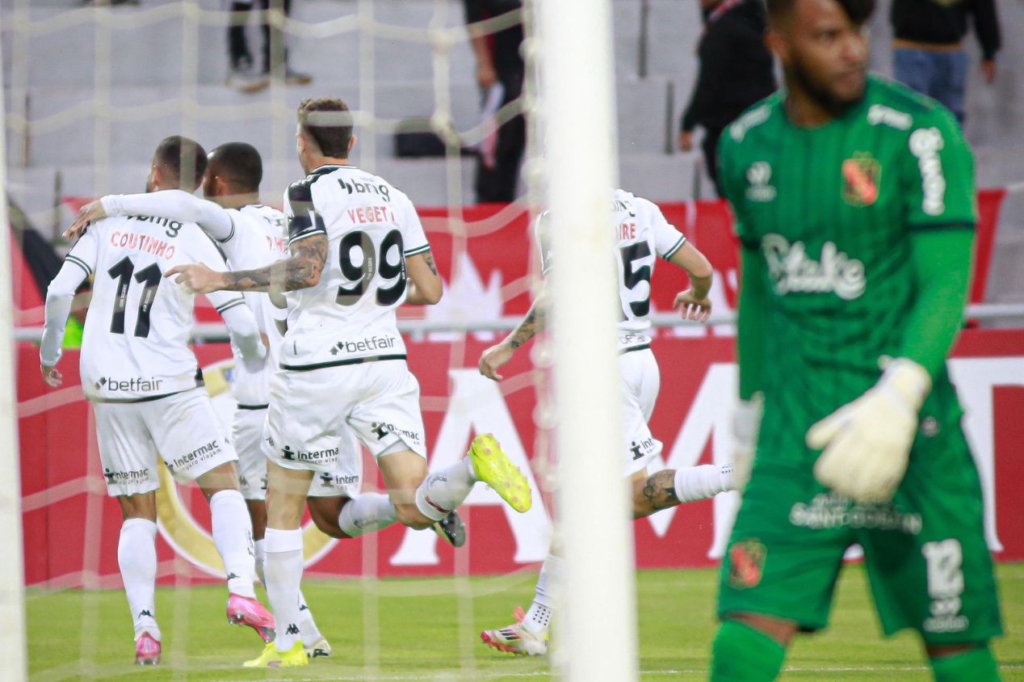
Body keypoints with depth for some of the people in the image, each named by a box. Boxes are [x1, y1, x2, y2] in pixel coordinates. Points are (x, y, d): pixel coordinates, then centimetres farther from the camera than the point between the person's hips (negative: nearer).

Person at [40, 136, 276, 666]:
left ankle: (144, 628, 0)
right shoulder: (195, 242, -4)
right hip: (169, 384, -3)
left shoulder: (109, 222, 2)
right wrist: (255, 362, 16)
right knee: (223, 484, 3)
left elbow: (60, 291, -3)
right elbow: (243, 325, -5)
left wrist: (49, 349, 13)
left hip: (106, 385, 3)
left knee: (136, 513, 10)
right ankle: (241, 590, -19)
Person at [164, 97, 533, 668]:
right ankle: (473, 465, -33)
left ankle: (287, 642, 11)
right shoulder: (393, 198, 13)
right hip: (384, 361, 5)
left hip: (317, 363, -4)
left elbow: (307, 270, -20)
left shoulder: (311, 192, -5)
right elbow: (430, 290, 11)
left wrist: (220, 280, -15)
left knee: (284, 505, 10)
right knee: (415, 507, -4)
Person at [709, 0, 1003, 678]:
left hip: (911, 430, -3)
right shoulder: (748, 145, 8)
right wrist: (750, 410, 24)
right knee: (749, 626, -10)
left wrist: (897, 400, -27)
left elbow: (946, 284, -13)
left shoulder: (921, 133, -8)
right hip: (793, 432, 3)